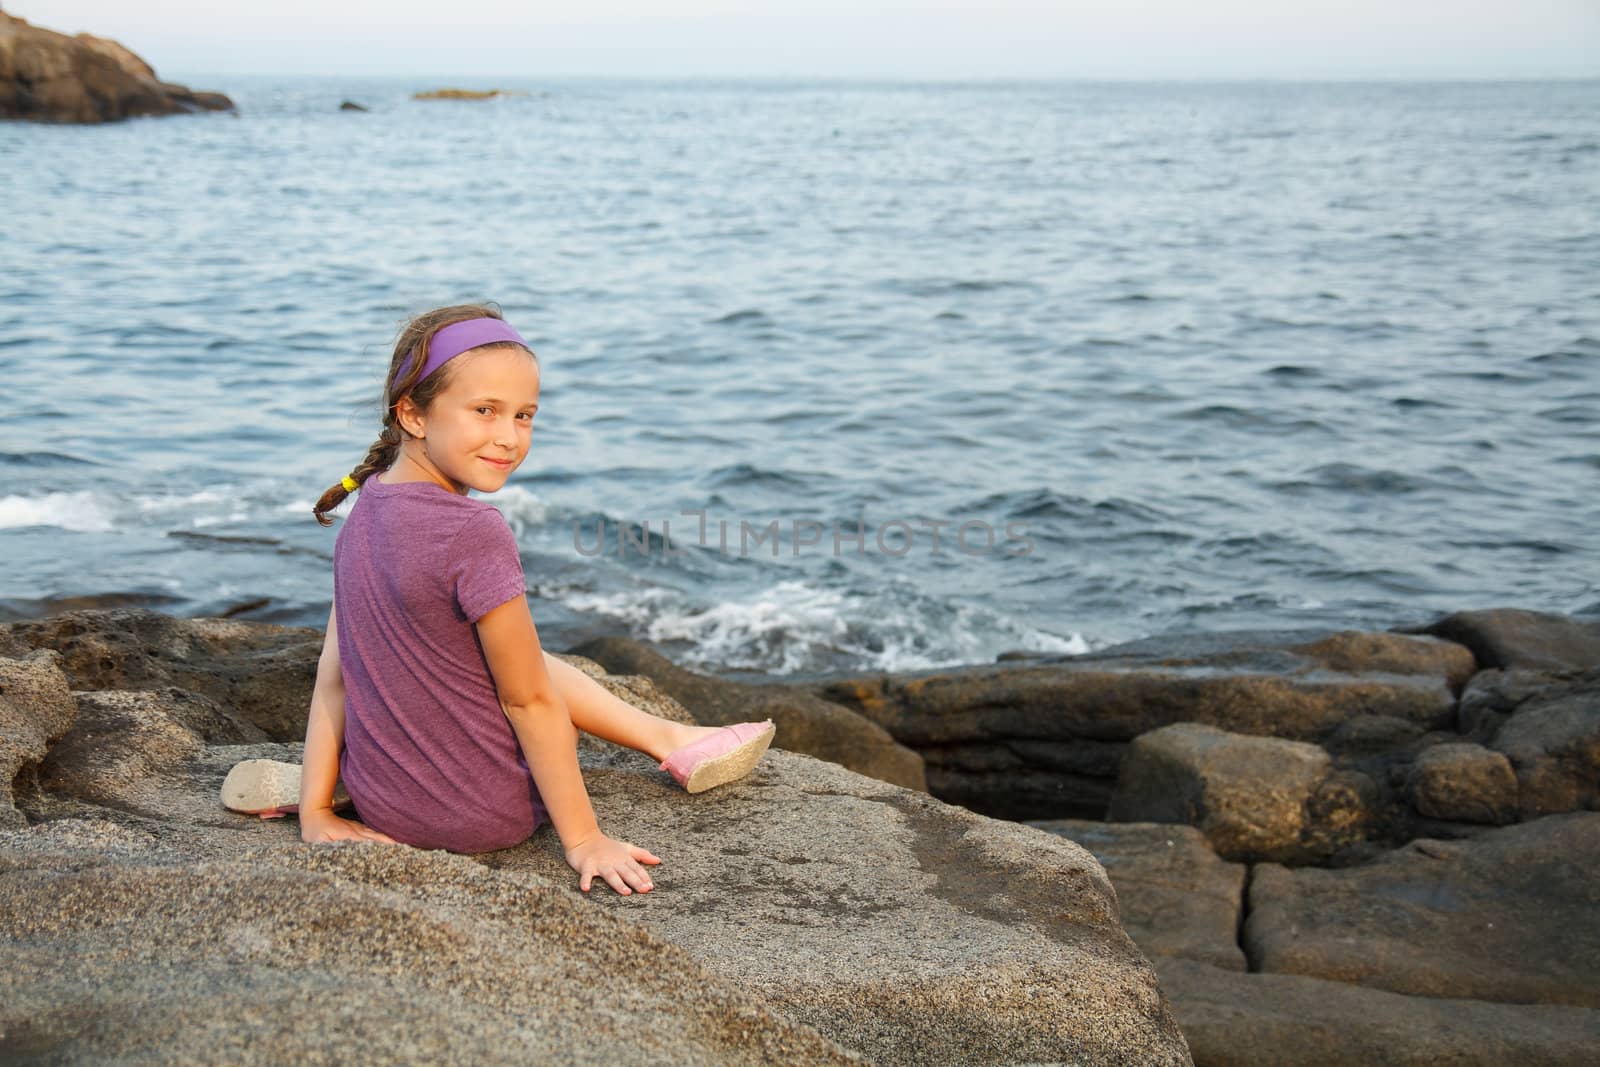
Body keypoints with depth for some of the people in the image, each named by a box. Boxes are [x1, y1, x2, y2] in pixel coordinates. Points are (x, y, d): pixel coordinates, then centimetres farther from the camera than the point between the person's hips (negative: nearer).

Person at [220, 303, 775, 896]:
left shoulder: (364, 509, 0)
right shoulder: (475, 533, -24)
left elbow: (334, 672, 1)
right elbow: (529, 702, -18)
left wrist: (316, 811, 4)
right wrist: (584, 838, -10)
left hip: (378, 804, 6)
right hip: (485, 817, -6)